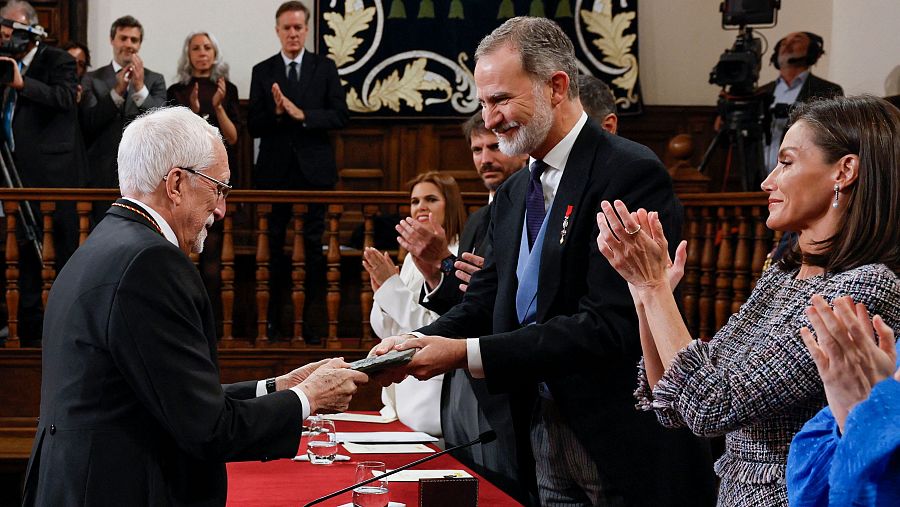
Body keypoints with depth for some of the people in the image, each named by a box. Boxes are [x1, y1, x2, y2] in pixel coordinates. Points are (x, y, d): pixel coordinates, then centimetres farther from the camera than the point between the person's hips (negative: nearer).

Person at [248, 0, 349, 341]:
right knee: (273, 244, 4)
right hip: (274, 170, 1)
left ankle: (313, 320, 5)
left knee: (314, 245, 0)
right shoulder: (262, 72, 6)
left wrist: (302, 115, -16)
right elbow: (253, 127, 1)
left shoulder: (325, 69, 5)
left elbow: (341, 116, -4)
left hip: (314, 170, -1)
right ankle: (273, 319, 11)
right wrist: (276, 112, -17)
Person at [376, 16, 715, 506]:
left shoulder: (631, 174, -16)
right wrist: (417, 342, -11)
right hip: (545, 442, 7)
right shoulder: (512, 194, 12)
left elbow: (608, 326, -23)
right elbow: (485, 300, 10)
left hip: (625, 447, -7)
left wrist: (466, 353, -23)